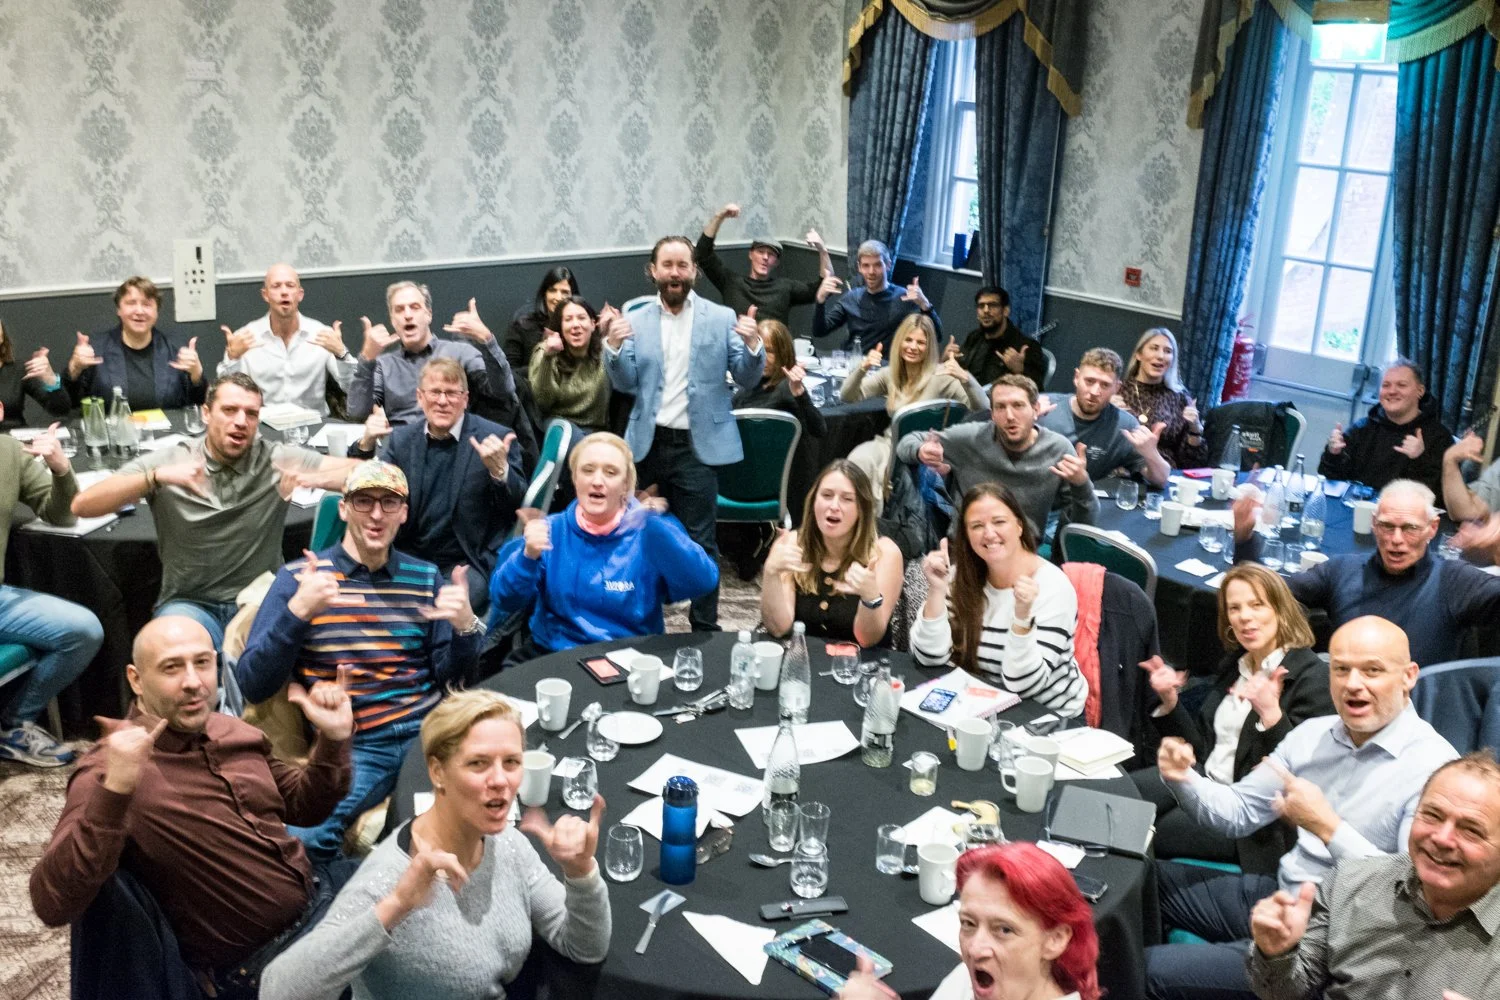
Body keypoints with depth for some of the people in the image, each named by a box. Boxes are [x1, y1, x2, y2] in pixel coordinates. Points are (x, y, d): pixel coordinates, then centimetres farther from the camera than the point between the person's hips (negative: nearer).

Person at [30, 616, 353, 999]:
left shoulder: (236, 733, 4)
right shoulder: (109, 769, -16)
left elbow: (304, 807, 18)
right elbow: (52, 906, -28)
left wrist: (334, 739, 1)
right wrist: (113, 791, -39)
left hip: (321, 891, 7)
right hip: (260, 961, -7)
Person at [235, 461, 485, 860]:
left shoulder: (425, 577, 11)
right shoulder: (298, 577, 2)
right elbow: (252, 686, -5)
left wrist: (465, 627, -9)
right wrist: (296, 611, -20)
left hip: (426, 732, 3)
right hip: (348, 746, -3)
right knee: (299, 838, -30)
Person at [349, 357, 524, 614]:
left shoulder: (495, 438, -3)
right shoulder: (401, 439, 10)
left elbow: (520, 508, -7)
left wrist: (499, 470, -27)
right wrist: (366, 446, -10)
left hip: (467, 563, -3)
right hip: (409, 559, 4)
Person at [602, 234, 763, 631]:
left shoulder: (722, 318, 1)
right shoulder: (635, 320, 6)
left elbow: (747, 378, -2)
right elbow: (625, 384, 1)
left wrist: (753, 345, -22)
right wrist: (614, 347, -17)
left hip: (698, 446, -2)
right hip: (649, 444, 3)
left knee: (700, 541, 2)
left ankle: (705, 627, 11)